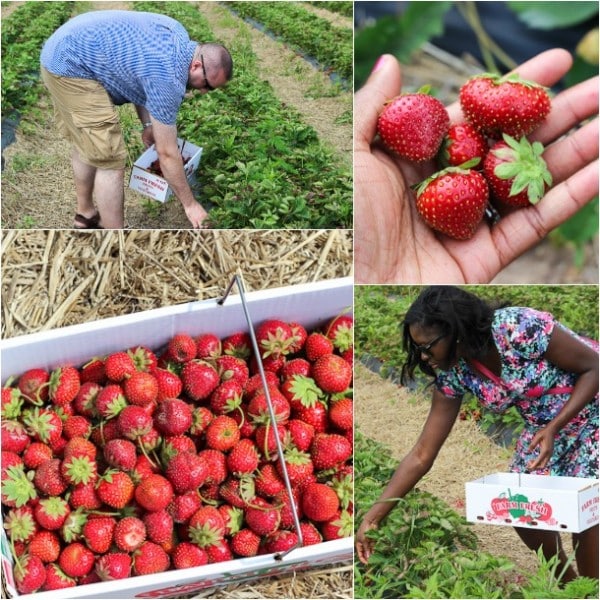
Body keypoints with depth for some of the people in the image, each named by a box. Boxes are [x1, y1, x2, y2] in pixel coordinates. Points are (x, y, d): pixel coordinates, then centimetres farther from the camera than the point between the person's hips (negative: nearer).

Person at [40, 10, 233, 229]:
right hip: (70, 65, -11)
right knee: (111, 160, -8)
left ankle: (85, 215, 41)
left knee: (86, 144, 24)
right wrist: (190, 204, -5)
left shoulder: (177, 36, 4)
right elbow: (167, 154, -14)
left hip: (62, 50, 11)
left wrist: (148, 124, 15)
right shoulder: (168, 78, -21)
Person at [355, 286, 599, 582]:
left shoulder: (519, 329, -33)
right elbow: (421, 455, -10)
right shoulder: (453, 374, -15)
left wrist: (553, 429, -31)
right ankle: (567, 584, 28)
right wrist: (373, 517, -13)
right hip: (545, 425, 6)